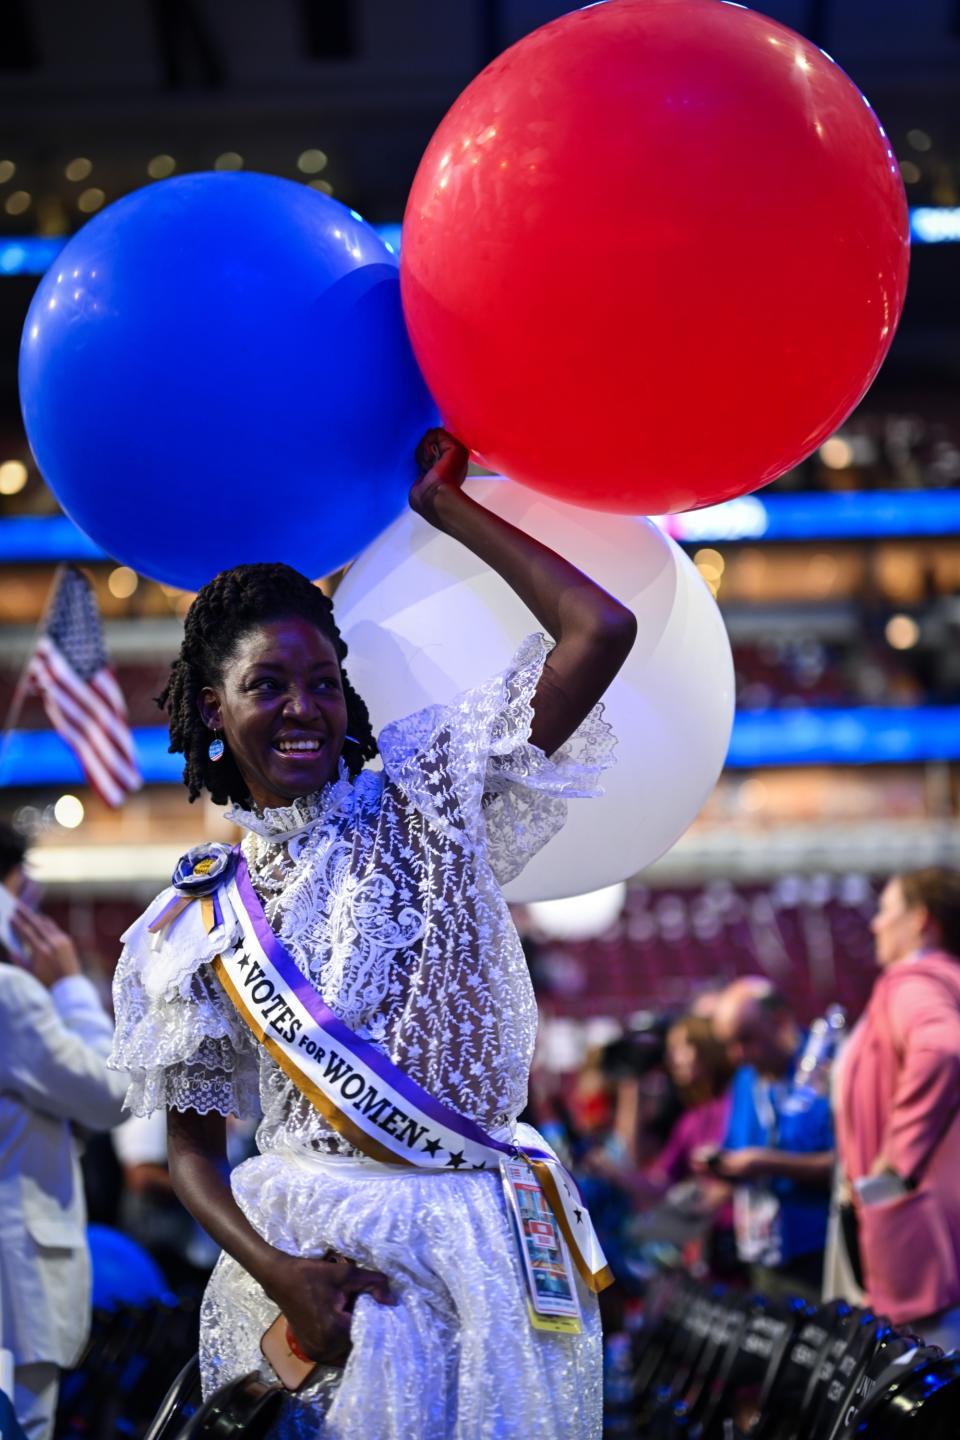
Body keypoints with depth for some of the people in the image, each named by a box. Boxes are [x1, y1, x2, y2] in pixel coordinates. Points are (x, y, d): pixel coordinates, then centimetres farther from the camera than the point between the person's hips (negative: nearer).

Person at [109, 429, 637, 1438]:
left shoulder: (423, 798, 1)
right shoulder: (193, 921, 3)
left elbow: (601, 630, -9)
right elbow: (191, 1145, 6)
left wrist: (442, 503, -2)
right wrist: (276, 1272, -12)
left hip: (474, 1241, 0)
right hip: (304, 1249, 0)